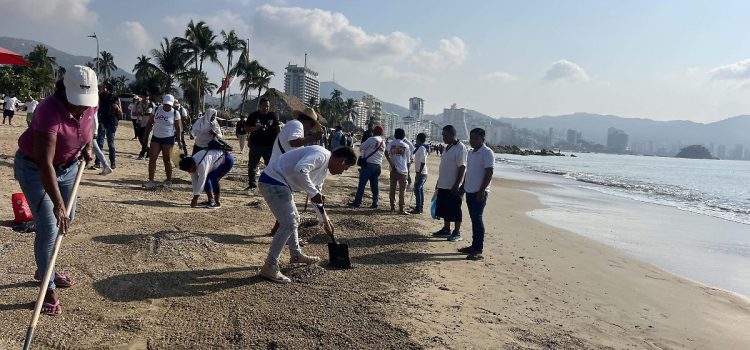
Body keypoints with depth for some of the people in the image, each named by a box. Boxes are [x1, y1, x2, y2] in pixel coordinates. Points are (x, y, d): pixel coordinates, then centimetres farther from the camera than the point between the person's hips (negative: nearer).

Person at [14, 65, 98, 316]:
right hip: (35, 168, -7)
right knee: (49, 228, -10)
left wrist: (88, 146, -3)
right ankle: (48, 288, 4)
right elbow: (45, 164, -38)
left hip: (68, 166, 7)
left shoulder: (90, 104, -16)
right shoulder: (50, 112, -36)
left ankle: (44, 269, 37)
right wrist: (57, 204, -40)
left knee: (67, 219, 16)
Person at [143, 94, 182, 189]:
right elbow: (150, 123, 11)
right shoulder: (157, 110, 5)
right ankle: (151, 181, 0)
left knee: (167, 160, 3)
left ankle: (168, 181, 17)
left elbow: (178, 128, -3)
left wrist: (179, 140, -6)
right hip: (156, 138, 4)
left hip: (168, 139, -4)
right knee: (152, 159, -3)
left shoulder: (175, 113, -5)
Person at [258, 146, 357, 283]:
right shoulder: (321, 155, -15)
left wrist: (325, 221, 31)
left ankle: (296, 255, 39)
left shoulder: (323, 169, 16)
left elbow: (318, 198, 26)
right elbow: (300, 169, -33)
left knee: (294, 220, 23)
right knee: (289, 224, -12)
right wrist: (313, 193, -24)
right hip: (272, 181, -11)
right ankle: (269, 267, -7)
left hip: (281, 184, 11)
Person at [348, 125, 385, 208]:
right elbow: (383, 152, 14)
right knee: (374, 185, 10)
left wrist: (362, 155, 15)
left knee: (362, 184, -3)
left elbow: (361, 147, -5)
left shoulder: (372, 139, -9)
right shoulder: (383, 143, 12)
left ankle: (357, 202, -2)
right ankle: (375, 203, 10)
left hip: (368, 164, -6)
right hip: (378, 165, 6)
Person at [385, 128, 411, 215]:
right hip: (403, 170, -1)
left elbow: (386, 152, -16)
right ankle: (401, 209, 2)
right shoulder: (406, 146, 4)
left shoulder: (391, 143, 3)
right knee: (402, 190, 2)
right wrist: (408, 170, 17)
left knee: (392, 189, 13)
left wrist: (391, 164, -10)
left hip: (394, 169, 1)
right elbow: (408, 161, 7)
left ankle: (392, 207, 18)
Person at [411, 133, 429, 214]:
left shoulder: (421, 148, -16)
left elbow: (423, 161, -24)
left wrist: (419, 172, -23)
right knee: (420, 190, 16)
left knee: (417, 190, -10)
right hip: (422, 173, 10)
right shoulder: (422, 147, 15)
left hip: (421, 173, -10)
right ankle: (420, 207, 24)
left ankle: (418, 209, -9)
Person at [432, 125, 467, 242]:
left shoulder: (460, 148, -14)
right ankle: (446, 229, 25)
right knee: (444, 209, 14)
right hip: (443, 185, 9)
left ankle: (457, 233, 9)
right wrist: (438, 183, 20)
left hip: (453, 187, -9)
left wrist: (457, 185, -21)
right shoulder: (448, 148, 13)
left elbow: (462, 167, -18)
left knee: (455, 210, 0)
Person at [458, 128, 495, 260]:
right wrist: (463, 186, 19)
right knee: (474, 219, 12)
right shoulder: (471, 152, 15)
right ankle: (474, 246, 20)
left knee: (477, 219, -8)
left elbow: (489, 173, -17)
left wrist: (481, 191, -21)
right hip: (470, 191, 8)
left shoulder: (487, 153, -11)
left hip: (479, 192, -8)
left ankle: (478, 250, -5)